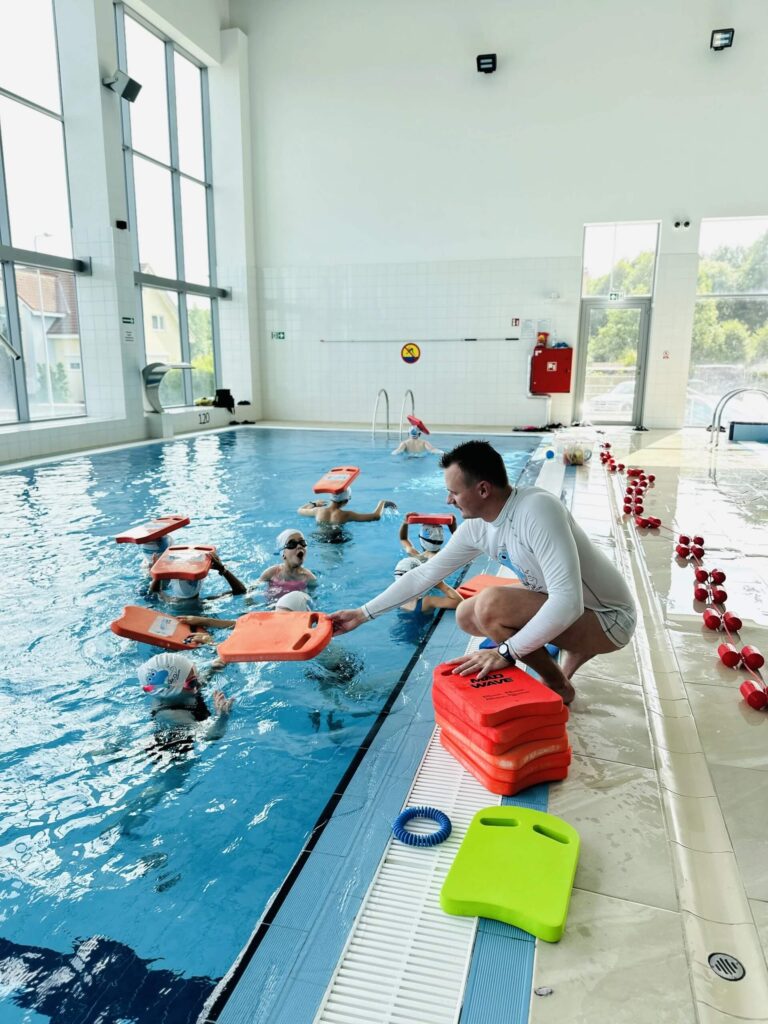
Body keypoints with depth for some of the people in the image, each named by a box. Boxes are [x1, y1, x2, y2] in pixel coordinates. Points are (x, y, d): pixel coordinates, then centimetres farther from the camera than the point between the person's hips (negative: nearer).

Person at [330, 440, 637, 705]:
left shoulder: (537, 509, -31)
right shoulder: (476, 527, -6)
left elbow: (567, 601, -37)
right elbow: (424, 574, 5)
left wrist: (506, 652, -32)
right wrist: (363, 614, 6)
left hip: (608, 618, -8)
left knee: (492, 604, -28)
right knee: (467, 616, 7)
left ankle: (558, 687, -3)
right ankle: (574, 650, 13)